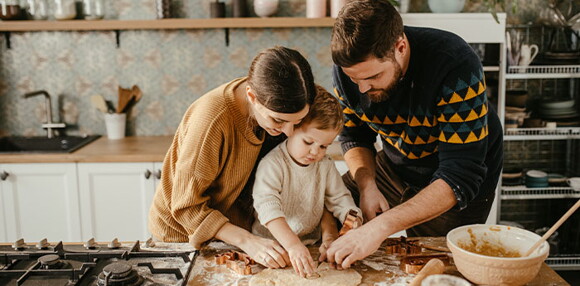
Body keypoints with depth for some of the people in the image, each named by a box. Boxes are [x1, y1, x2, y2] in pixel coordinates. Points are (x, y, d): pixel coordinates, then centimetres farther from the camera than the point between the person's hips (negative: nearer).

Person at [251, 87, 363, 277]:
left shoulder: (325, 165, 4)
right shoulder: (272, 164, -15)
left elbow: (340, 200, 7)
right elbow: (268, 207, -25)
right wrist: (292, 245, -36)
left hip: (310, 243, 5)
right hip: (272, 243, -5)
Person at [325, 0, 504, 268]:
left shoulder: (456, 66, -37)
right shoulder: (347, 69, -20)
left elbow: (461, 177, -39)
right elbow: (354, 136, -3)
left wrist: (381, 227, -49)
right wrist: (367, 186, -24)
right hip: (395, 166, 5)